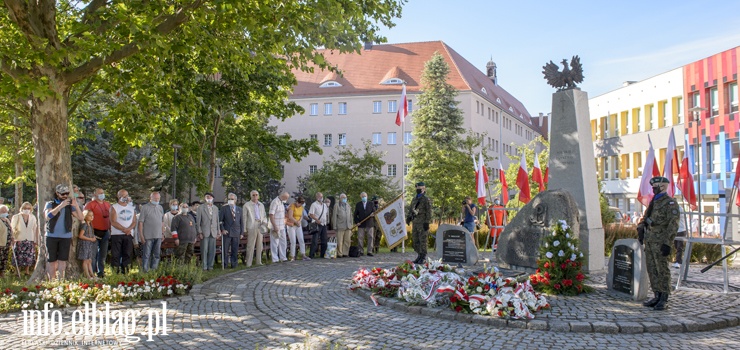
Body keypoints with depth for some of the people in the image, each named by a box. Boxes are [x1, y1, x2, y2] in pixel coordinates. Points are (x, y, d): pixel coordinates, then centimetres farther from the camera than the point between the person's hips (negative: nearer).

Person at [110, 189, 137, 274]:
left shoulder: (131, 208, 16)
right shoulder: (114, 207, 1)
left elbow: (134, 222, 11)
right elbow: (113, 222, -9)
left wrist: (129, 229, -10)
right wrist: (124, 229, -16)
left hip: (129, 235, 4)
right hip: (116, 234, -4)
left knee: (128, 254, 4)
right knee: (116, 255, -4)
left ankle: (125, 272, 10)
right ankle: (116, 272, 0)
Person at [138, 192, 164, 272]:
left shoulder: (160, 208, 13)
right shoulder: (145, 207, -4)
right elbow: (141, 222, -7)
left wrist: (163, 233, 13)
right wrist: (141, 235, -12)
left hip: (158, 236, 5)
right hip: (148, 236, -5)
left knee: (157, 255, 9)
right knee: (146, 255, -2)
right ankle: (145, 271, 4)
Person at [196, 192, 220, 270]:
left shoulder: (216, 208, 14)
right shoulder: (201, 208, 1)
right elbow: (198, 221, -1)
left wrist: (218, 232, 10)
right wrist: (199, 232, -8)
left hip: (213, 233, 3)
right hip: (204, 232, -3)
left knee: (212, 250, 4)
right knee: (204, 250, -2)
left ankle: (210, 265, 12)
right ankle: (204, 266, 5)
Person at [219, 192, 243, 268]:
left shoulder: (239, 209, 13)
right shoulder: (224, 208, 4)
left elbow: (241, 222, 14)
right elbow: (220, 220, 1)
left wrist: (242, 233, 8)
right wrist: (222, 229, -10)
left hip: (236, 233, 2)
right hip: (226, 232, -2)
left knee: (235, 250, 5)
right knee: (225, 250, -1)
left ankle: (233, 264, 12)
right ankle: (225, 265, 7)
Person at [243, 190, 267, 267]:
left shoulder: (261, 205, 17)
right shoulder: (246, 205, 2)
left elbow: (264, 215, 23)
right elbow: (244, 217, 0)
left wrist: (264, 223, 3)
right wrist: (244, 229, -5)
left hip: (260, 227, 5)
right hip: (251, 227, -5)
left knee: (260, 245, 8)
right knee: (250, 246, -7)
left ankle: (259, 262, 16)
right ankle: (249, 263, -3)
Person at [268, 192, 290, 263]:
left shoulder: (281, 202, 13)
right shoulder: (275, 202, -16)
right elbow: (271, 215, -20)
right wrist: (275, 226, -22)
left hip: (282, 227, 9)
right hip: (276, 227, -9)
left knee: (283, 243, 13)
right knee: (275, 243, -2)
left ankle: (283, 257, 20)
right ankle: (275, 259, 3)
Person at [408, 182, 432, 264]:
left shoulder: (426, 199, -5)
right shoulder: (414, 199, 17)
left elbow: (429, 212, -10)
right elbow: (410, 210, 21)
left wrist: (427, 222, -16)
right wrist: (408, 218, 7)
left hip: (422, 223, -7)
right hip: (415, 222, 7)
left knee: (422, 240, -7)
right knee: (416, 240, 8)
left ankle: (423, 258, -3)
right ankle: (419, 256, 16)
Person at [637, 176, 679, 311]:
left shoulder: (670, 203, -8)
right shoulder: (653, 202, 18)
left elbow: (673, 225, -14)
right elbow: (645, 218, 23)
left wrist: (667, 243, -19)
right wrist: (640, 229, 5)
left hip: (660, 241, -8)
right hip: (649, 240, 8)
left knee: (662, 269, -5)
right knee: (652, 269, 10)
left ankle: (664, 299, 1)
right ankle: (657, 296, 17)